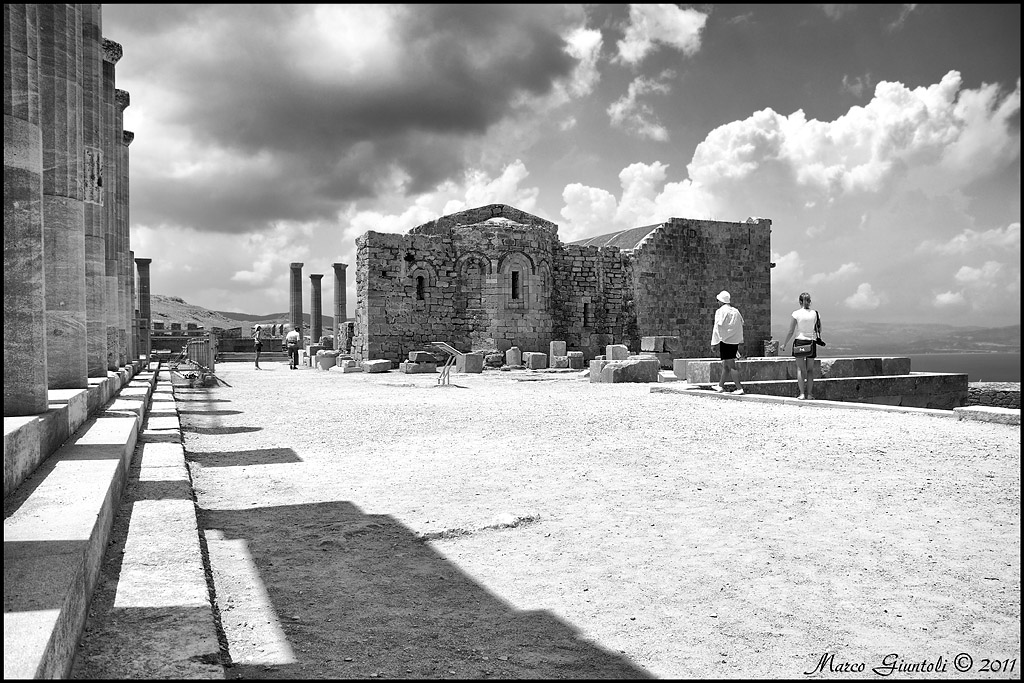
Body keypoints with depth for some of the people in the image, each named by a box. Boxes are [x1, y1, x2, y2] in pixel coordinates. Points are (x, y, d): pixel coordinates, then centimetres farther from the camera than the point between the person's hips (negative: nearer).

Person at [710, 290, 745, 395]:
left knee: (731, 366, -7)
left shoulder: (720, 311, -10)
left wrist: (714, 343, -12)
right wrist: (739, 342, 25)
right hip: (735, 341, 8)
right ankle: (720, 386, 29)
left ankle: (739, 389, -11)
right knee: (725, 365, 18)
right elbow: (741, 325, 18)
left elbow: (718, 327, -14)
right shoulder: (736, 311, 12)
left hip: (725, 341, -8)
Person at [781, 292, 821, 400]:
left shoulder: (796, 313, -7)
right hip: (811, 342, 2)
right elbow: (819, 330, 6)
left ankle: (802, 394, -3)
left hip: (799, 341, -2)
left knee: (800, 369, 5)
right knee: (810, 369, 10)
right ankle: (809, 394, 8)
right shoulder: (815, 313, 0)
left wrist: (784, 344, 3)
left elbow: (790, 332, -7)